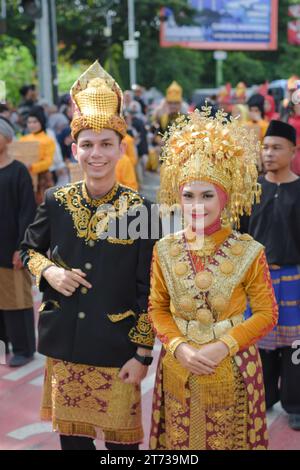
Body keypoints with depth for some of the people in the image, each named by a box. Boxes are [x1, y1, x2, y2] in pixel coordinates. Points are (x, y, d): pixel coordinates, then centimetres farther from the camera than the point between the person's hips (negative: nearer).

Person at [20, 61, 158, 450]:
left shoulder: (138, 209, -9)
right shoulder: (57, 202, -1)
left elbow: (147, 289, -6)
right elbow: (30, 249, 15)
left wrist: (143, 353, -7)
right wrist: (48, 271, -8)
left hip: (117, 348, -3)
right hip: (64, 344, 3)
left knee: (120, 438, 9)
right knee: (71, 435, 16)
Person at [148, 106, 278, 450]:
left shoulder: (249, 252, -9)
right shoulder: (164, 250, -2)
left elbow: (267, 314, -6)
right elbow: (157, 308, 4)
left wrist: (223, 347, -18)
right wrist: (179, 347, -13)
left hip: (232, 367, -2)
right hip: (178, 367, 2)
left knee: (229, 439, 10)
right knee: (179, 440, 14)